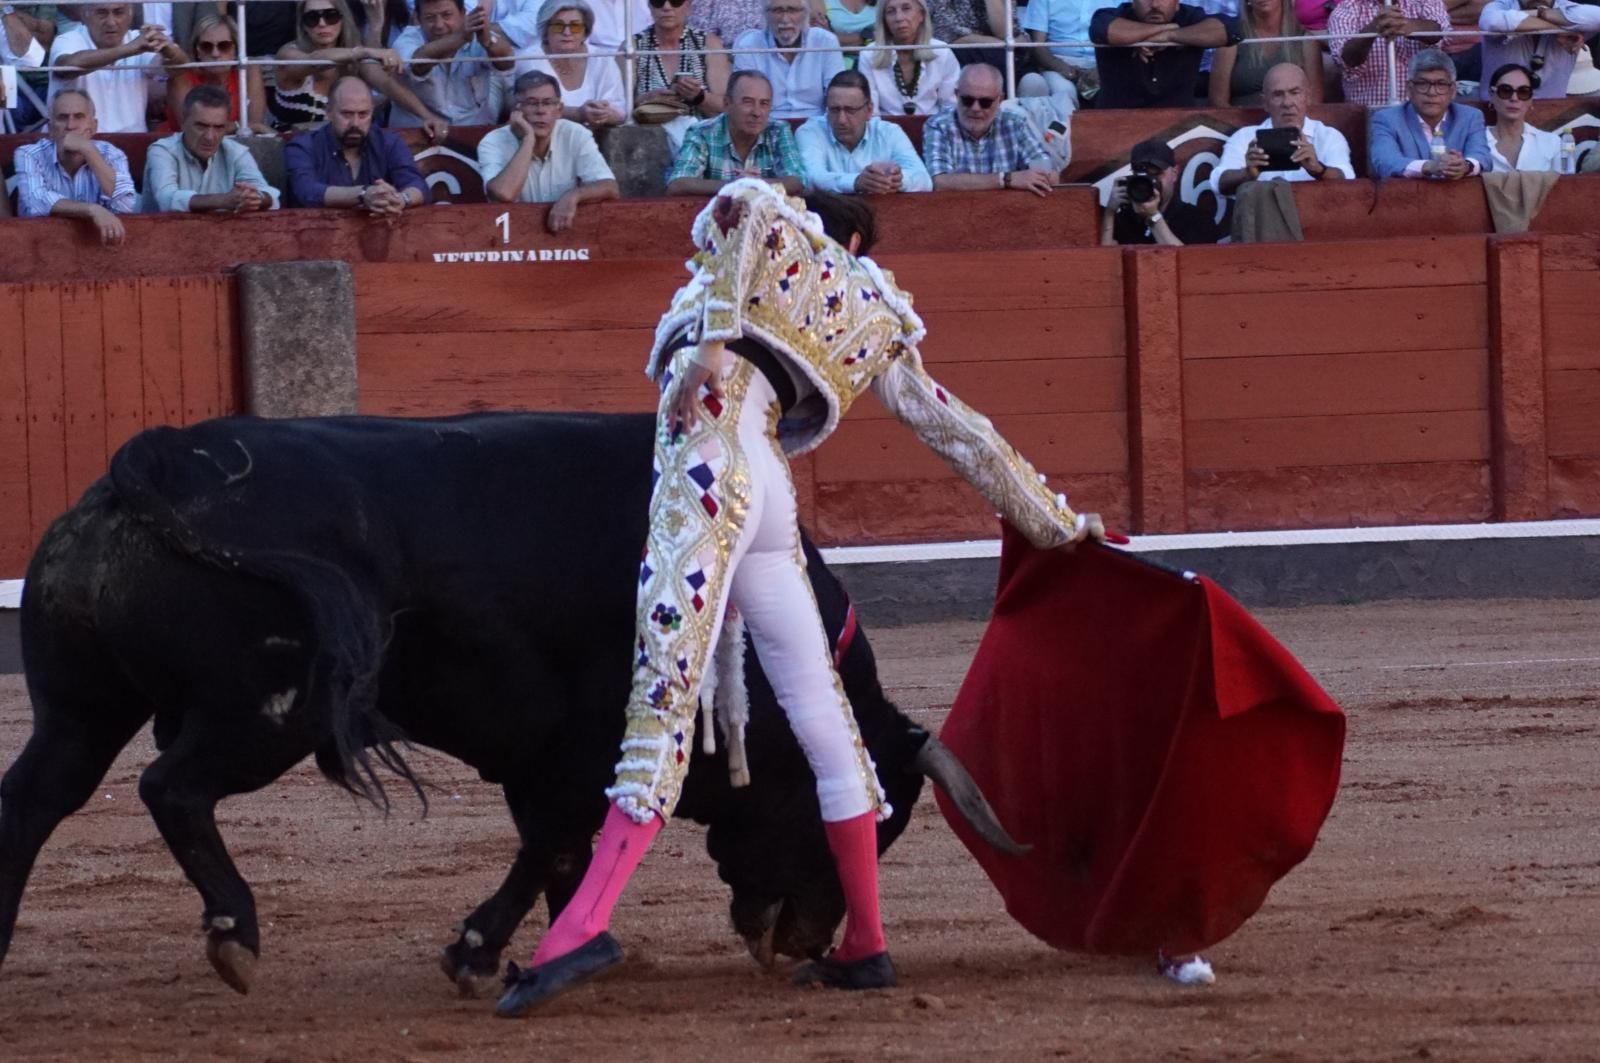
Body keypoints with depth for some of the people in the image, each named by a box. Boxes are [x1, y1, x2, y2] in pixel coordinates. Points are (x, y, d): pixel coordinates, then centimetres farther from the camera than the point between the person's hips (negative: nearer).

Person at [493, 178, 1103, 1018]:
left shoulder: (781, 237, 17)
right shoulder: (877, 322, 26)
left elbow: (743, 203, -9)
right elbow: (961, 435, 29)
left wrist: (716, 341, -13)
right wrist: (1056, 523, 38)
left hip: (708, 467, -5)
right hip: (771, 502, 5)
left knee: (665, 695, -18)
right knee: (822, 719, 13)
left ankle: (584, 924, -29)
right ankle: (865, 946, 18)